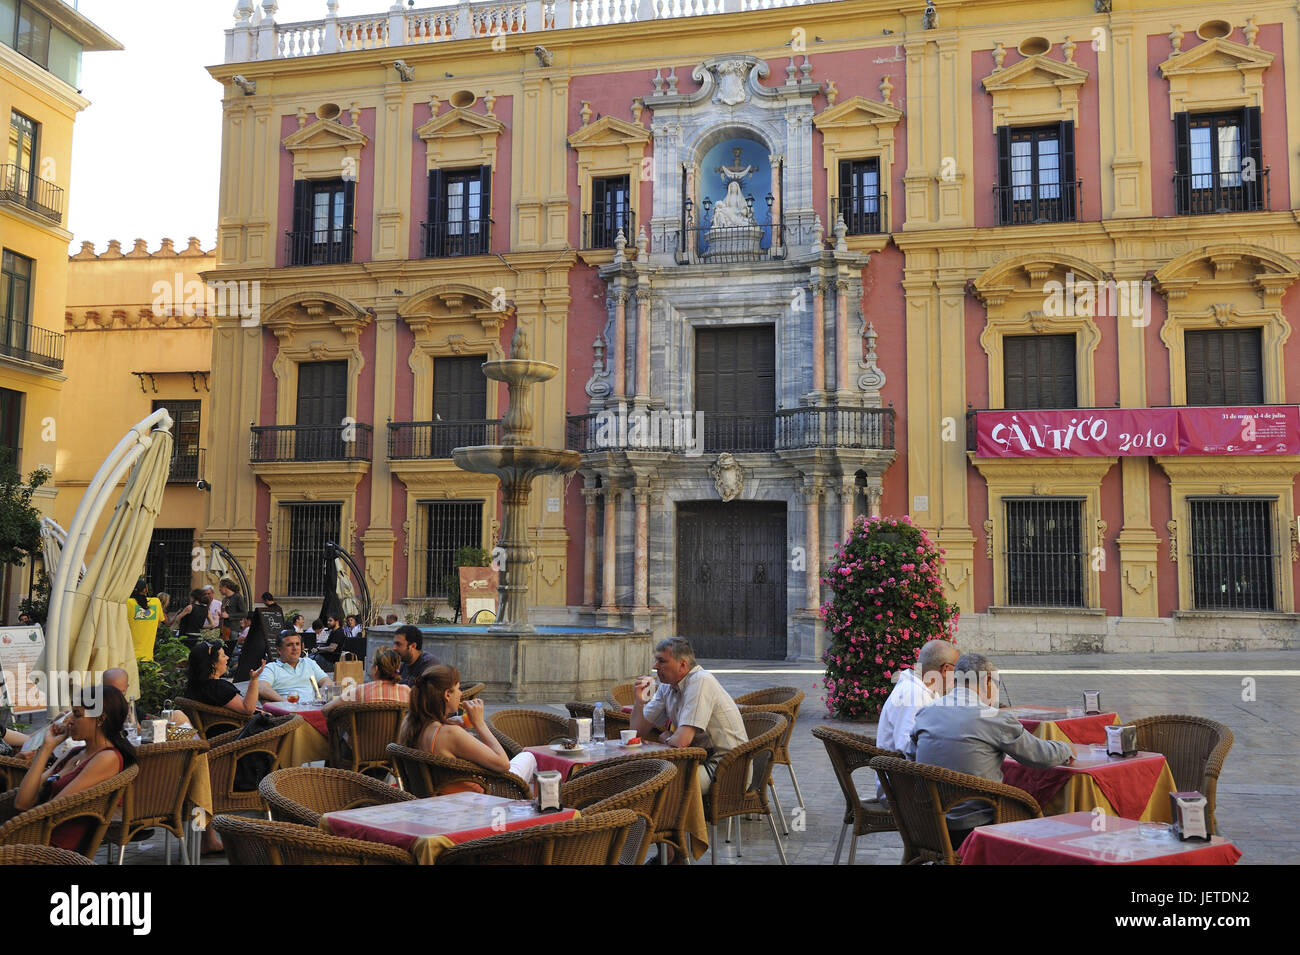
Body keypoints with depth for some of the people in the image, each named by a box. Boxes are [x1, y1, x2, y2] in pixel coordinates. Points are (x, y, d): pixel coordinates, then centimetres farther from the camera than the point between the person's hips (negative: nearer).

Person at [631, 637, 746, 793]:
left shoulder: (701, 681, -19)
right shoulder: (666, 687, 9)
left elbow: (681, 741, -24)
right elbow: (638, 730, 12)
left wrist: (665, 738, -2)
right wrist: (639, 700, -5)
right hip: (703, 761, 9)